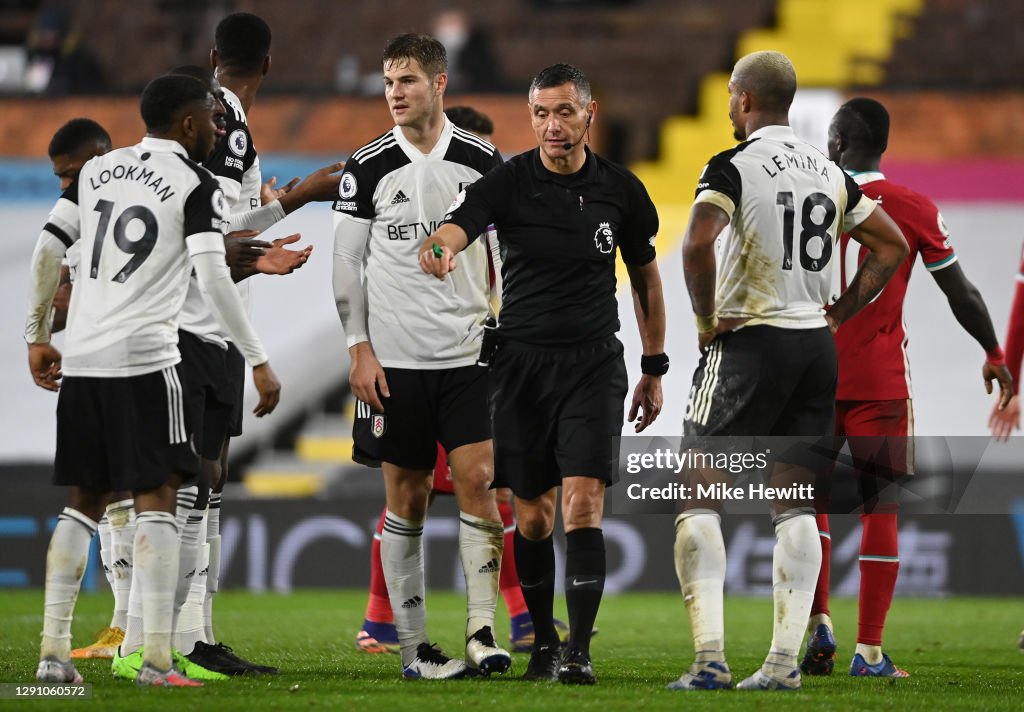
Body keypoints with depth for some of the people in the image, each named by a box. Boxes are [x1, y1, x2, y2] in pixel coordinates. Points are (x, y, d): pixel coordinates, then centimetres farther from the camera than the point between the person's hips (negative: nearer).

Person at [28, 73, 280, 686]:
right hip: (145, 358, -6)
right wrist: (260, 363, -10)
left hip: (80, 359, 6)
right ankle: (158, 659, -9)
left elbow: (48, 249, 12)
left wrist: (38, 337, 20)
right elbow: (214, 278, -12)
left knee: (85, 500, 13)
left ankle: (53, 652, 8)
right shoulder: (196, 186, -2)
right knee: (157, 498, -3)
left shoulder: (97, 170, 15)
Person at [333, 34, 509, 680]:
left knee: (476, 481, -10)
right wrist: (359, 350, -3)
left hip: (468, 354, 0)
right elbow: (347, 263, 3)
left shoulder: (483, 161, 2)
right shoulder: (368, 167, 0)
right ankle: (413, 645, 9)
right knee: (407, 497, 3)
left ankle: (483, 632, -8)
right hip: (396, 359, 0)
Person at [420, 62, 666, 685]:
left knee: (583, 501, -14)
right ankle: (543, 643, 22)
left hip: (594, 364, 0)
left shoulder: (620, 189, 1)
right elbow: (455, 229, -25)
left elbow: (646, 276, 15)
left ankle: (580, 650, -15)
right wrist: (438, 252, -50)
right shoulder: (507, 183, -6)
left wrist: (655, 369, 15)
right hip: (522, 364, 0)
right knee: (533, 515, 5)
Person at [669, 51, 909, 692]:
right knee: (796, 502, 9)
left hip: (750, 343, -6)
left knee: (701, 495, -1)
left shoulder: (733, 167, -10)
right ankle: (785, 660, 4)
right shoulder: (829, 172, 11)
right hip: (817, 346, 6)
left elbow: (698, 243, -27)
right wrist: (839, 313, 15)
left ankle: (711, 658, -11)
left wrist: (708, 317, -13)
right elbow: (893, 246, 17)